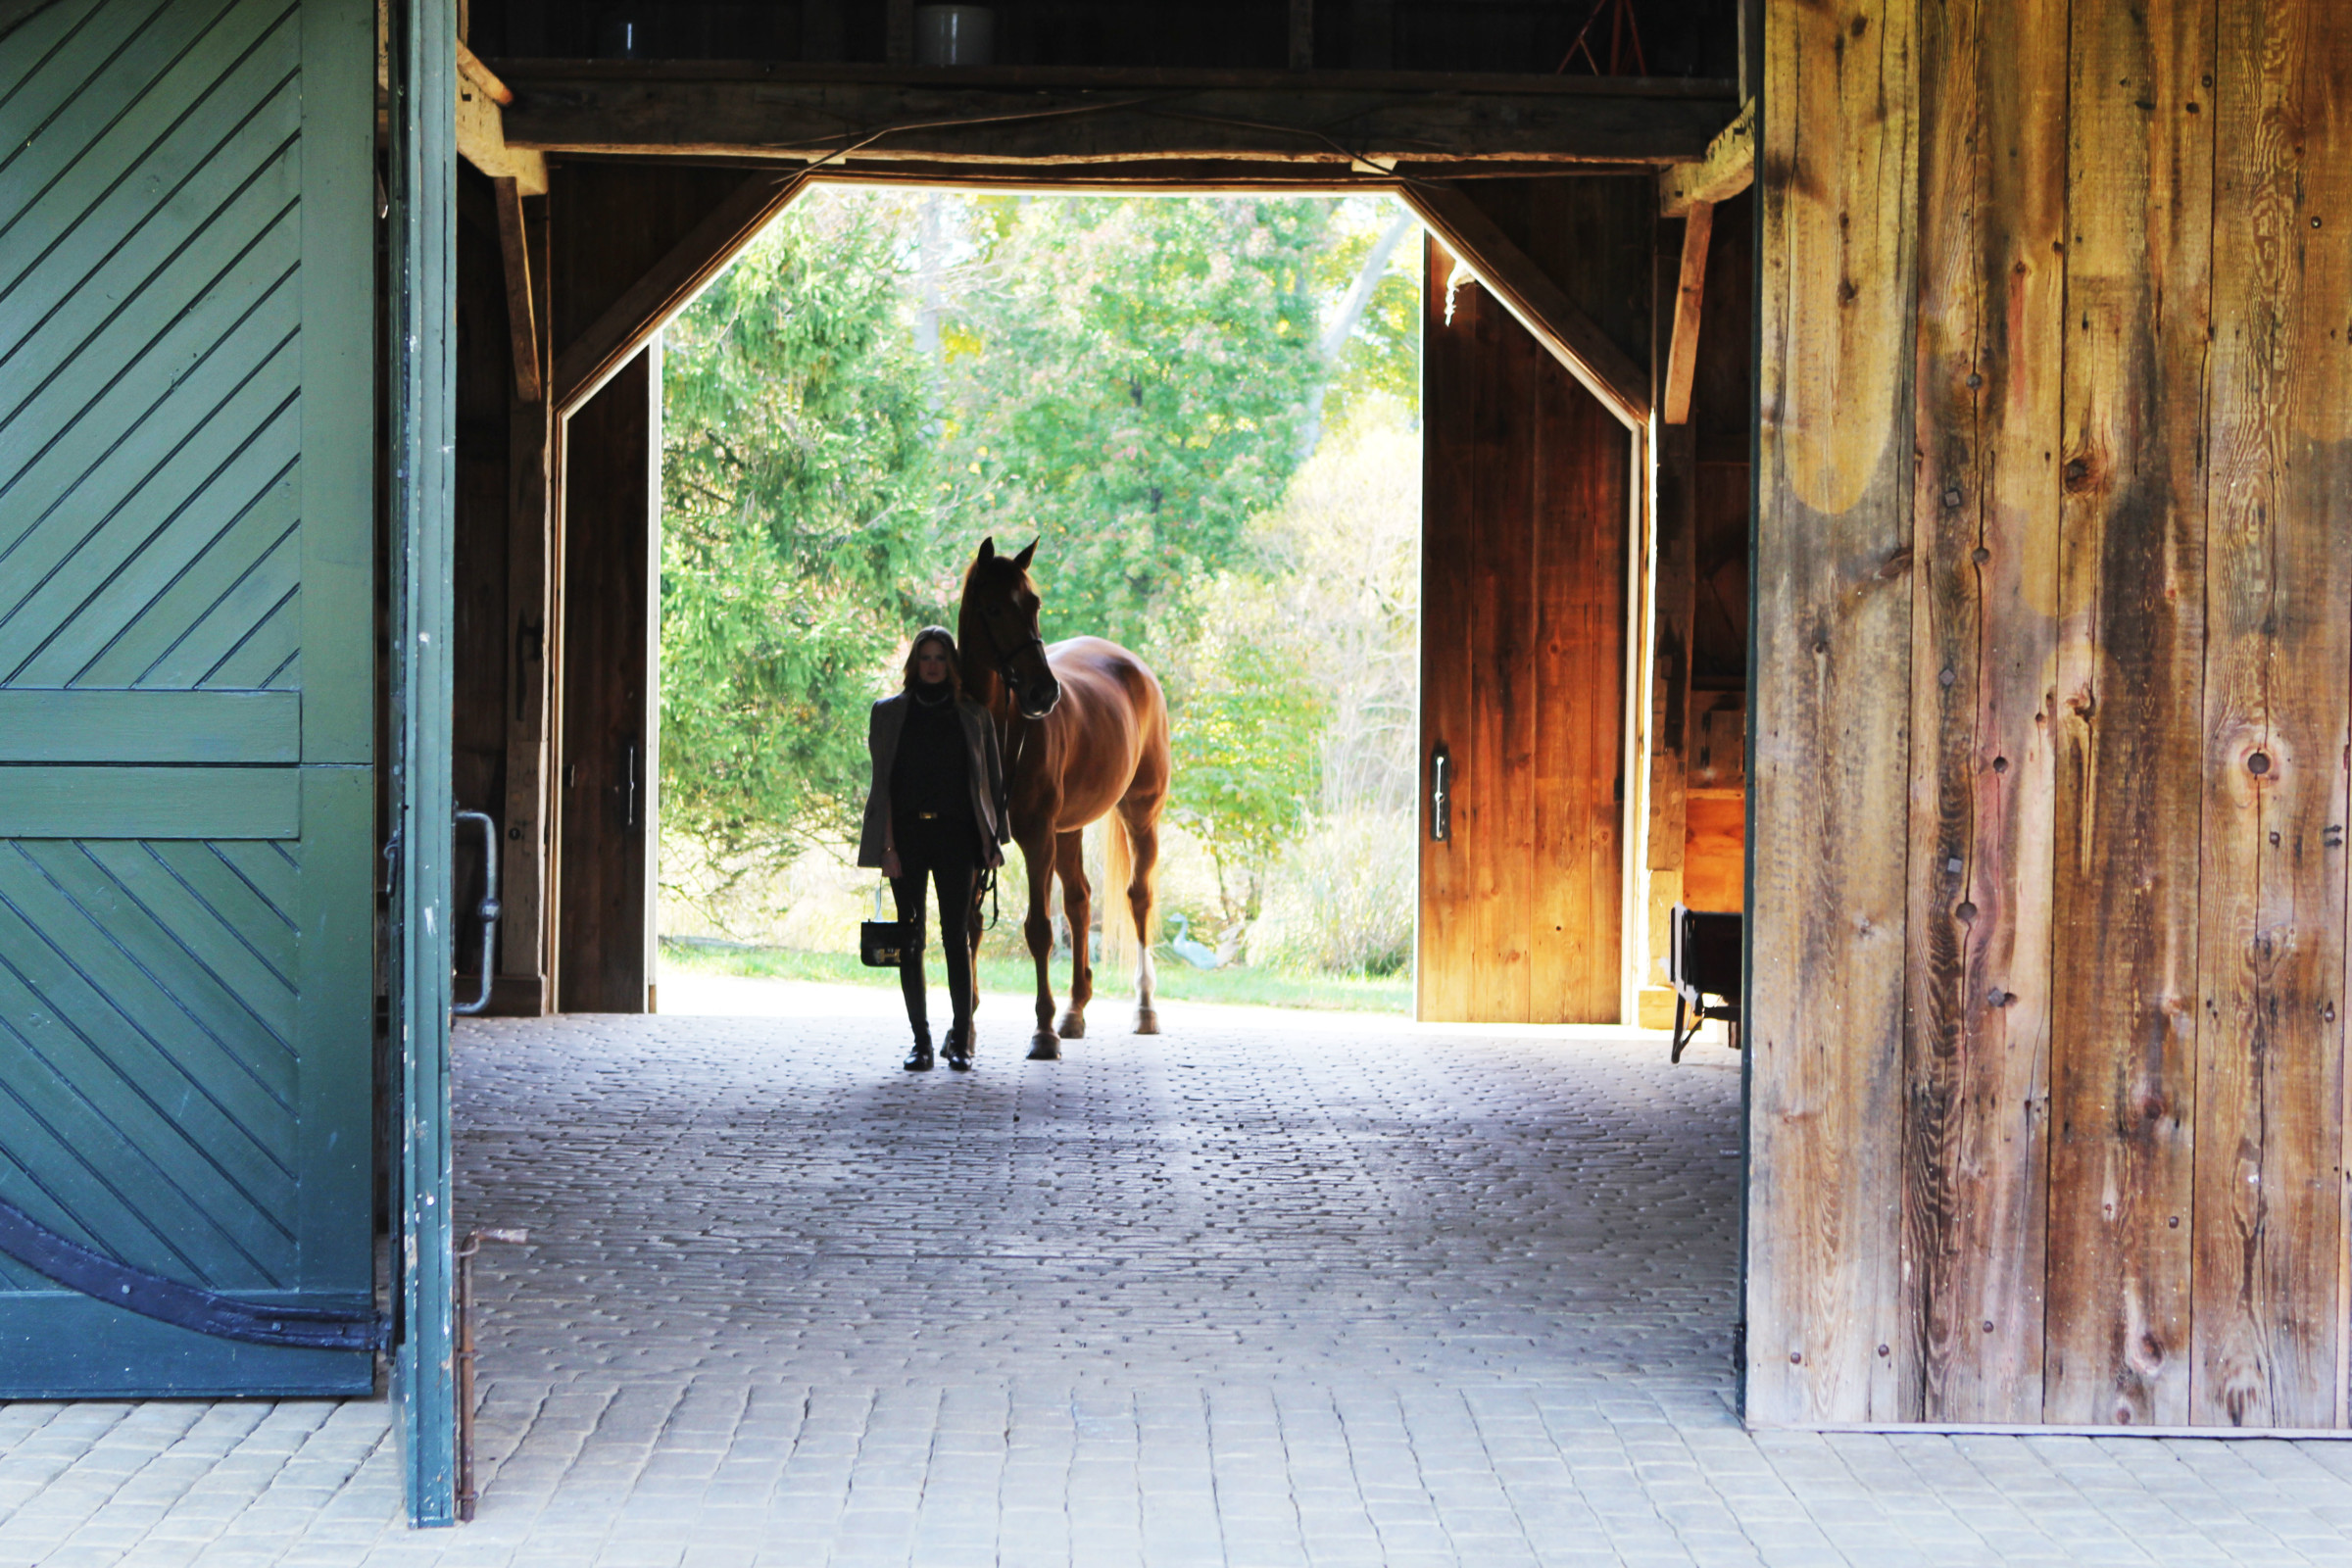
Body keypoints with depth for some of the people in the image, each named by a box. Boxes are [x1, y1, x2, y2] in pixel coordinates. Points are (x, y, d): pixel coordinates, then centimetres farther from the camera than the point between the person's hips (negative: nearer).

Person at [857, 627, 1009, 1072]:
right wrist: (887, 844, -5)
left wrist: (993, 839, -1)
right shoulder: (889, 714, 7)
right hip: (906, 834, 0)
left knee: (956, 936, -3)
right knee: (911, 939, 1)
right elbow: (882, 781, 3)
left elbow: (992, 782, 8)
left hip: (955, 834, 0)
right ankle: (920, 1040, 6)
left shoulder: (975, 717, 8)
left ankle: (961, 1039, 2)